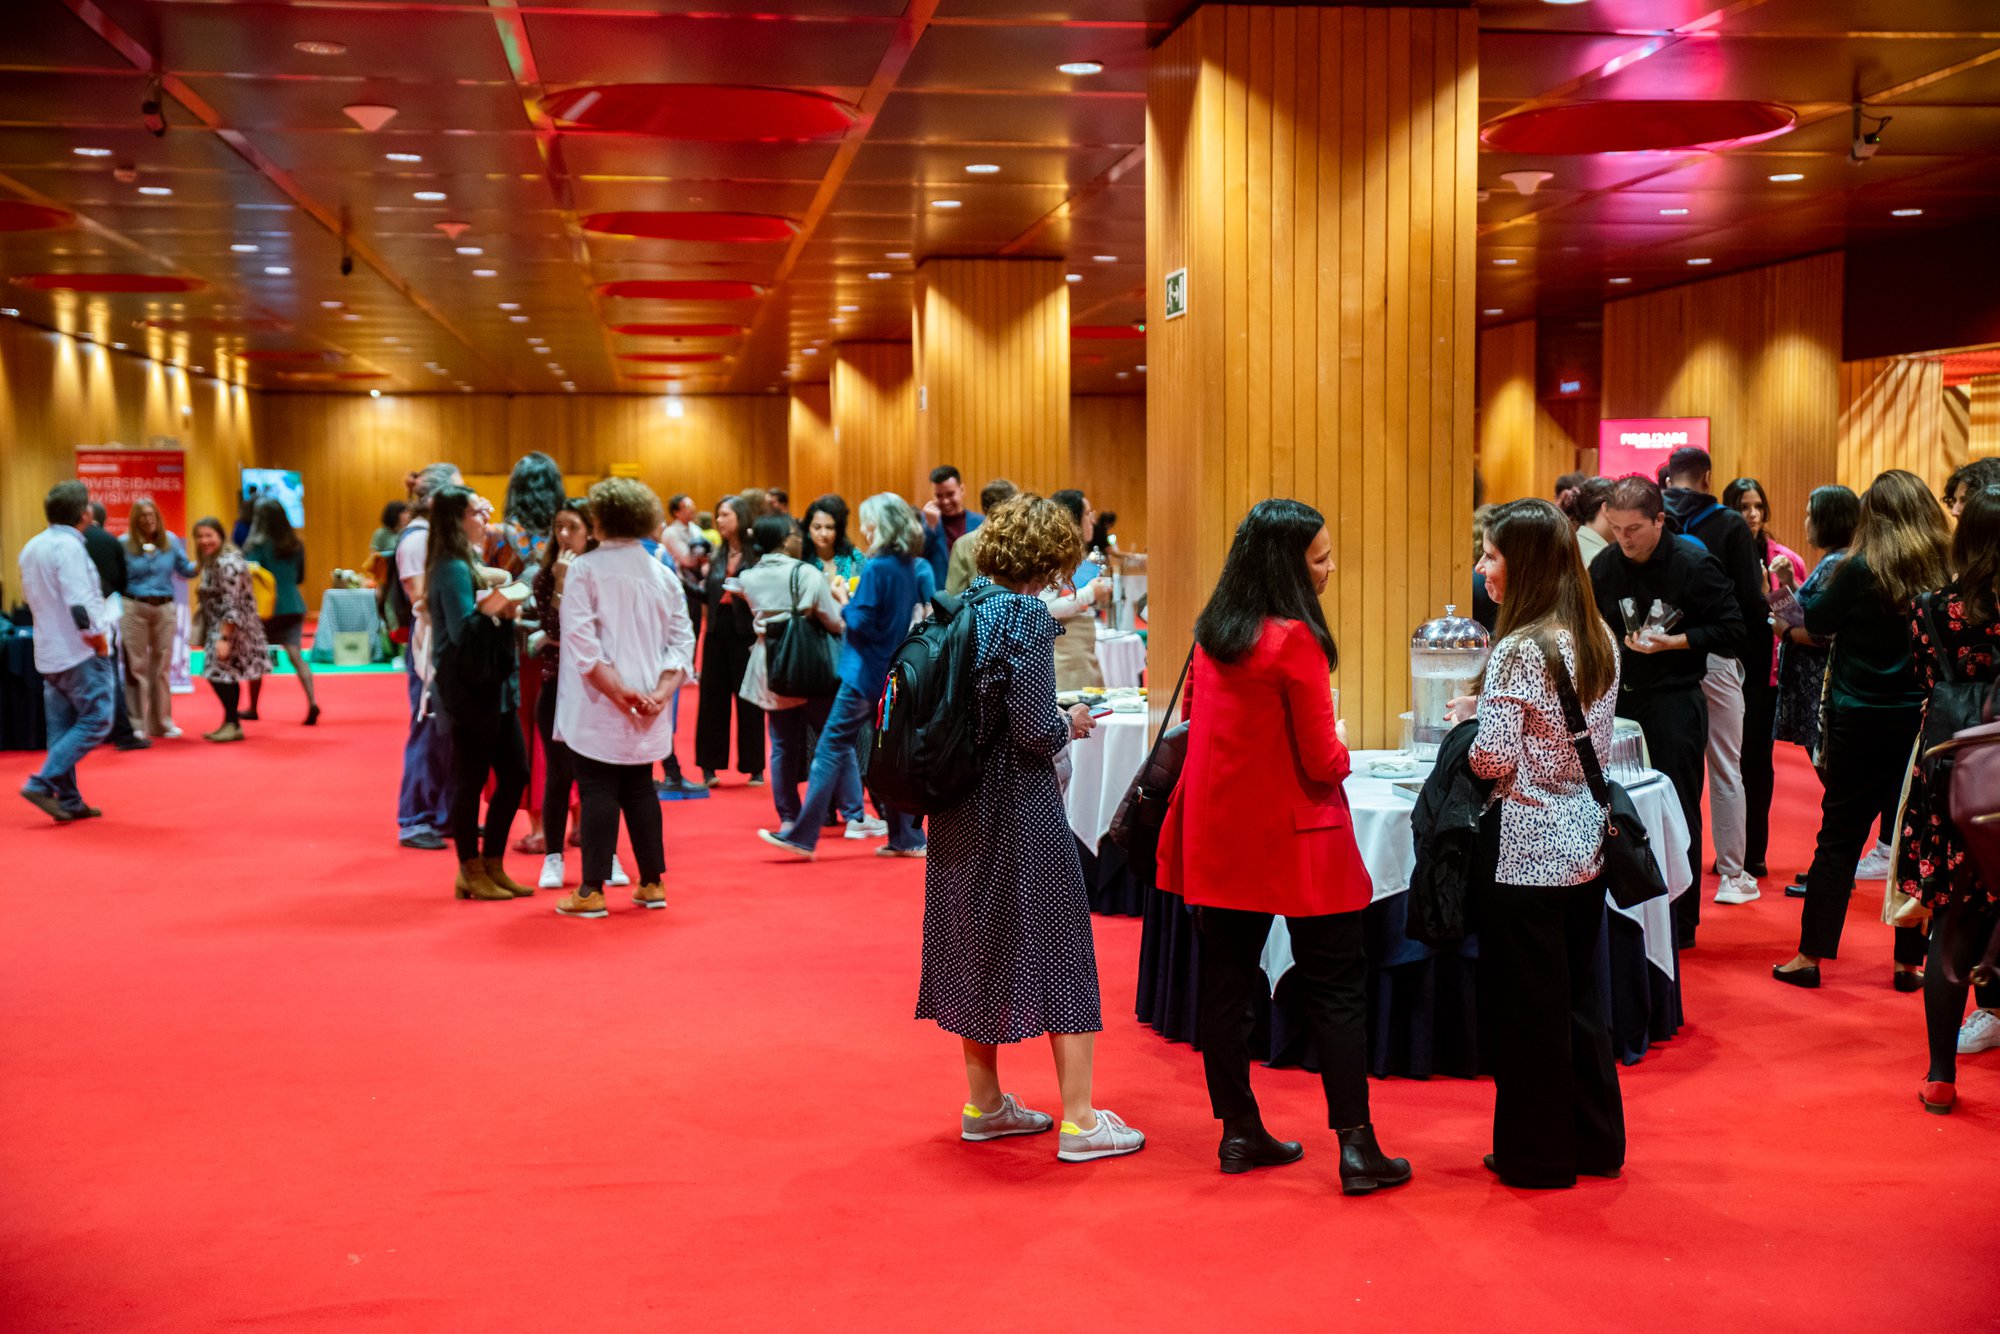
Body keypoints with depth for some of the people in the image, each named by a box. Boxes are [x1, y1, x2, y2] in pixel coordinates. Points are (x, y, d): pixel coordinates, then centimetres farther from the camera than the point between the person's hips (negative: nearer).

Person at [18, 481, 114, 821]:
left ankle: (68, 800, 14)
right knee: (95, 722, -4)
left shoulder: (32, 547, 12)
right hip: (79, 653, -9)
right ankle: (42, 783, -11)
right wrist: (98, 640, -11)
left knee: (62, 727, 11)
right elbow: (81, 605, -24)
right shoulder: (69, 547, -17)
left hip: (49, 652, 9)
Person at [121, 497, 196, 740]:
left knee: (161, 666, 9)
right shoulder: (125, 543, -2)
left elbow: (185, 569, 7)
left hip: (165, 608, 3)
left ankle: (162, 722, 18)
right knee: (137, 666, 0)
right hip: (134, 608, -3)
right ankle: (137, 724, 5)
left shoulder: (171, 540, 5)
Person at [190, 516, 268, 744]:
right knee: (228, 675, 12)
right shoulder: (212, 562, 12)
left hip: (231, 627, -10)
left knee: (219, 673, -9)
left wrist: (224, 638, -26)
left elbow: (231, 605, -23)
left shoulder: (228, 563, -19)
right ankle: (231, 724, 18)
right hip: (217, 626, 10)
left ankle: (232, 724, 0)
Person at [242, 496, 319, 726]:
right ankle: (312, 702, -21)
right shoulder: (296, 545, 6)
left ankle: (253, 708, 23)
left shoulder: (258, 545, -9)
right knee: (295, 654, -2)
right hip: (294, 607, 4)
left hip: (268, 609, -4)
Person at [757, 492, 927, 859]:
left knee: (830, 749, -2)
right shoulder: (908, 567, 8)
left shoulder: (876, 568, -16)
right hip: (894, 673, 8)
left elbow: (861, 623, -18)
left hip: (866, 674, -8)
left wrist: (844, 601, 0)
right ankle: (907, 837, 13)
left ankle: (802, 836, 1)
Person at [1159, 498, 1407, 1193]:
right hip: (1294, 839, -7)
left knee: (1226, 979, 11)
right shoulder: (1294, 639, -18)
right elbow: (1322, 761, -15)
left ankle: (1239, 1131, 20)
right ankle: (1356, 1148, 4)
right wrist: (1341, 748, 5)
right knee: (1337, 987, 2)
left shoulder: (1211, 631, 4)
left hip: (1220, 838, 7)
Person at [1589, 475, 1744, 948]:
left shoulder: (1694, 564, -11)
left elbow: (1732, 630, -9)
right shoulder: (1605, 564, 4)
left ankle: (1680, 924, 9)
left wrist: (1671, 642, -18)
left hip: (1673, 702, -5)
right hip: (1618, 698, 5)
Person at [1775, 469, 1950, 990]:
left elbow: (1817, 622, 0)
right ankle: (1909, 962, 16)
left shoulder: (1861, 571, -14)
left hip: (1861, 722, -2)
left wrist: (1796, 593, 15)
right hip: (1923, 724, 2)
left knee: (1839, 839, 7)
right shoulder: (1949, 571, -5)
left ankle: (1810, 956, 11)